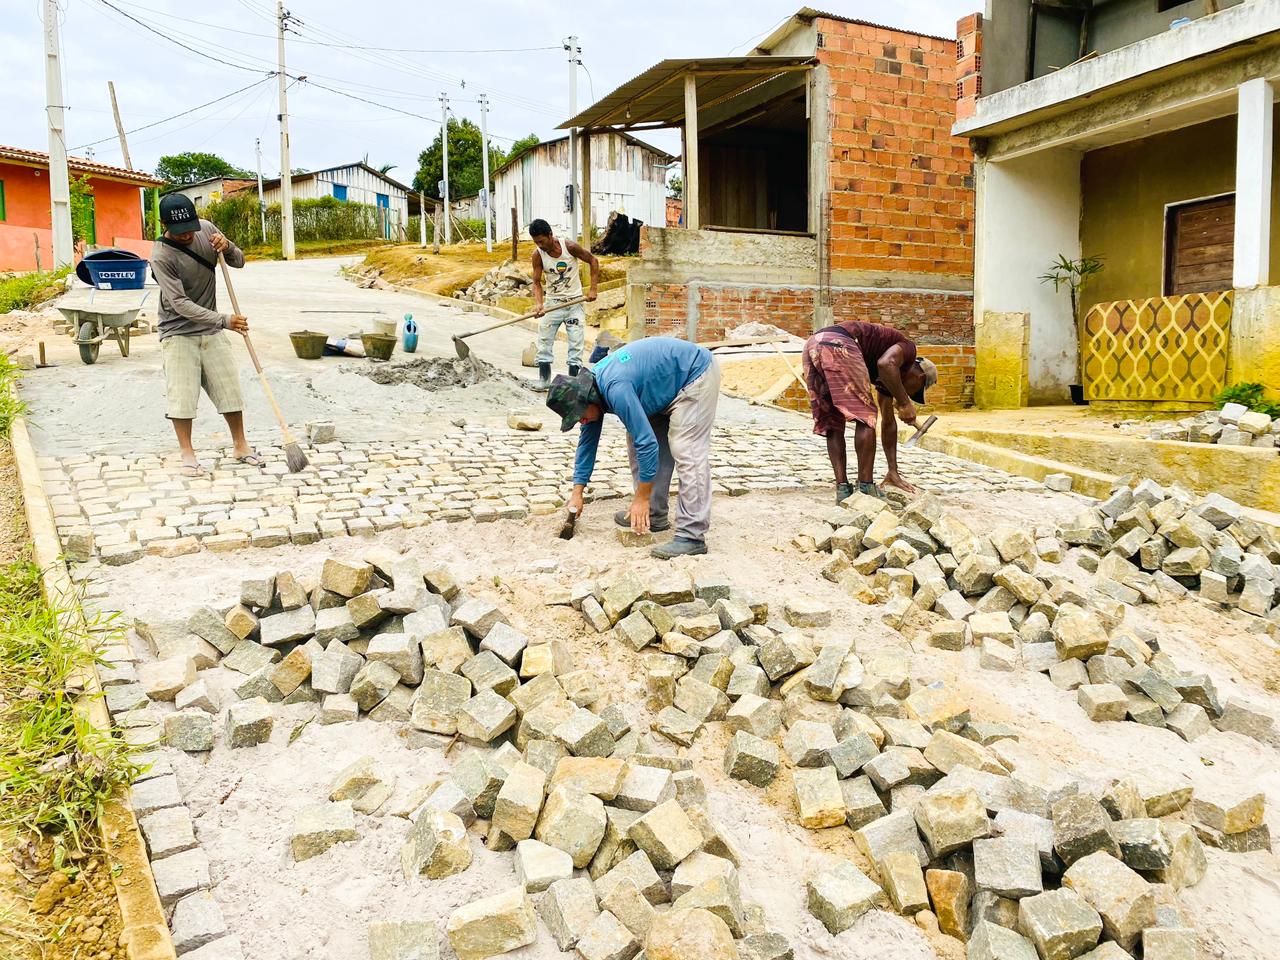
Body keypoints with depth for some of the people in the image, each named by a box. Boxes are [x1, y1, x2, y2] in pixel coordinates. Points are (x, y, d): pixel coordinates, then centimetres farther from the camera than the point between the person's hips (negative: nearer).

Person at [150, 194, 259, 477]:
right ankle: (187, 453, 9)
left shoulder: (206, 229, -5)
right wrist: (224, 320, -35)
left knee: (230, 387, 6)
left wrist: (227, 247, -18)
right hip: (178, 333, -4)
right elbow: (181, 304, -26)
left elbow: (239, 261, 6)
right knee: (181, 395, -4)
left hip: (211, 330, 5)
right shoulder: (161, 256, -21)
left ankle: (240, 445, 19)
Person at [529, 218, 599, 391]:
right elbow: (536, 282, -10)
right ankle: (544, 378, 10)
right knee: (544, 340, -1)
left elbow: (593, 260, -2)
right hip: (552, 302, 2)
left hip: (574, 301, -2)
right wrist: (538, 303, -29)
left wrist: (593, 289, -8)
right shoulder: (538, 255, -9)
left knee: (576, 342, -2)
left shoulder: (569, 247, -14)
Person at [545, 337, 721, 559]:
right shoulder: (590, 387, -4)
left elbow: (647, 443, -31)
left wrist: (641, 499, -22)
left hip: (696, 374, -10)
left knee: (686, 451, -18)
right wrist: (577, 493, 8)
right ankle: (653, 515, 11)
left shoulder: (616, 389, -33)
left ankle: (692, 536, -20)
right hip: (668, 387, 10)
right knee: (637, 440, 6)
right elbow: (587, 440, 7)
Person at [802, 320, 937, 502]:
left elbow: (888, 423, 37)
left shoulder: (887, 376, 34)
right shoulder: (908, 348, 12)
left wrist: (893, 472, 40)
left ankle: (842, 488, 12)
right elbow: (885, 363, -13)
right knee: (866, 416, -1)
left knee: (832, 424, 14)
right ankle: (865, 488, -1)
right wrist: (904, 403, -2)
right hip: (837, 344, -9)